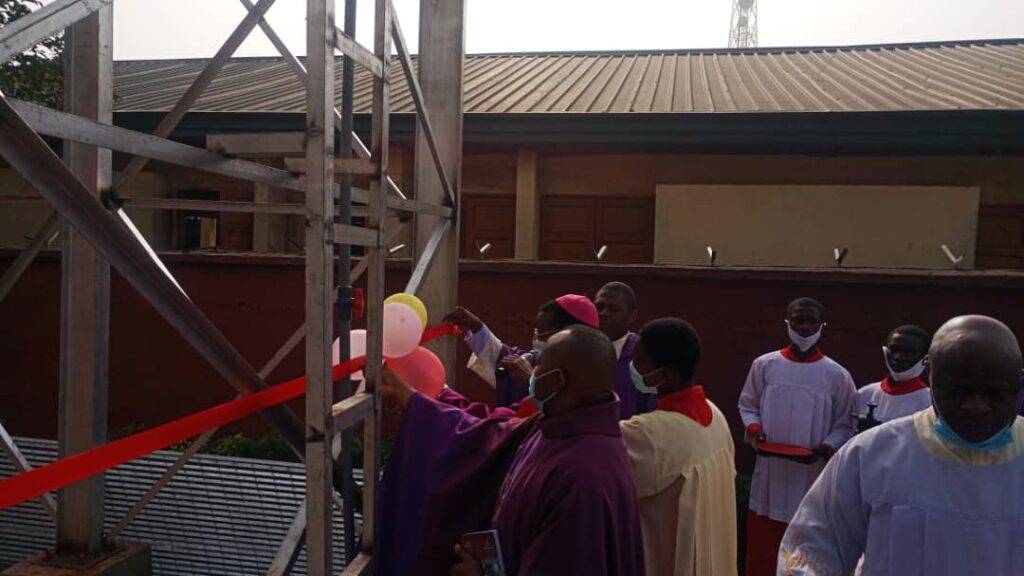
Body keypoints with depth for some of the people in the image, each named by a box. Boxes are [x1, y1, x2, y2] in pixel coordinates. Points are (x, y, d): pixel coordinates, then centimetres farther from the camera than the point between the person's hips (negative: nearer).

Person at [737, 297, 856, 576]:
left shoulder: (837, 375, -2)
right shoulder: (764, 365, 2)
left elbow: (844, 425, 4)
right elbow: (747, 405, 12)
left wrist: (827, 447, -14)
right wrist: (754, 428, -7)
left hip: (814, 477, -1)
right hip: (769, 474, 1)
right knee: (761, 550, 9)